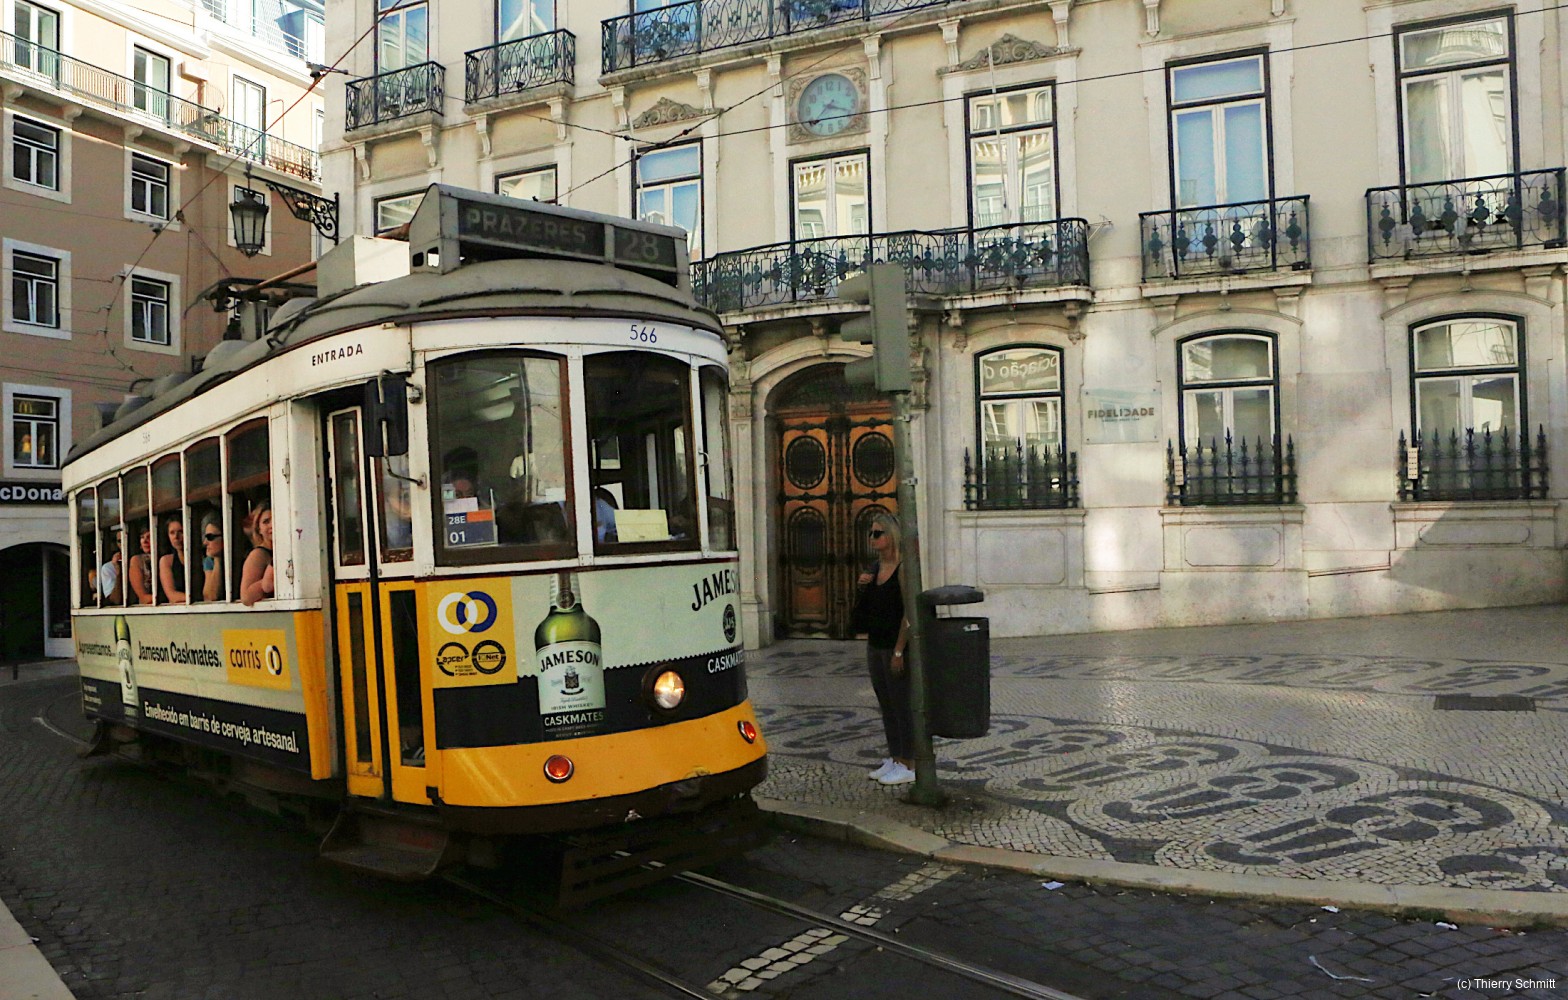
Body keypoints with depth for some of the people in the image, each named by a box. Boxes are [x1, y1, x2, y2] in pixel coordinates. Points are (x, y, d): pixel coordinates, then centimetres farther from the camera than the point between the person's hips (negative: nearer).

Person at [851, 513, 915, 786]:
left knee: (902, 706, -1)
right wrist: (863, 586, 1)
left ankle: (909, 766, 8)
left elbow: (909, 613, -18)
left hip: (896, 646, -8)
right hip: (875, 646, 8)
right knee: (886, 706, 14)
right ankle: (894, 760, 23)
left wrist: (899, 652, -20)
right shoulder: (874, 568, 10)